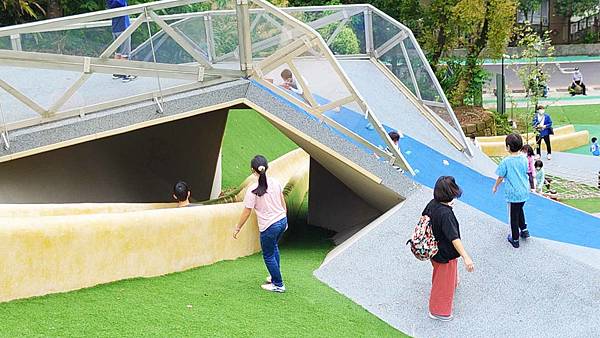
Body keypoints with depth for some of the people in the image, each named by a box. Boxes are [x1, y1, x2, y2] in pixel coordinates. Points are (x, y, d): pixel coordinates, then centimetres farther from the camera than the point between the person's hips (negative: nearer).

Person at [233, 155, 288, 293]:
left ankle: (278, 285, 21)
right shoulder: (275, 183, -3)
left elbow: (246, 212, -13)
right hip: (282, 220, 7)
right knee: (274, 247, 31)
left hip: (269, 227, -7)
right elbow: (283, 203, 7)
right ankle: (275, 276, 41)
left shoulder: (253, 190, -19)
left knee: (268, 256, 13)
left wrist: (237, 228, 0)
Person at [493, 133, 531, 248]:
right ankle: (524, 230, 31)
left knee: (514, 216, 9)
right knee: (519, 210, 31)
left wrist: (495, 187, 10)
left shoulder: (506, 161, -18)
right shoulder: (524, 160, -4)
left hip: (513, 194, -5)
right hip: (524, 192, 5)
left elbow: (500, 177, -8)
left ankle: (515, 240, 20)